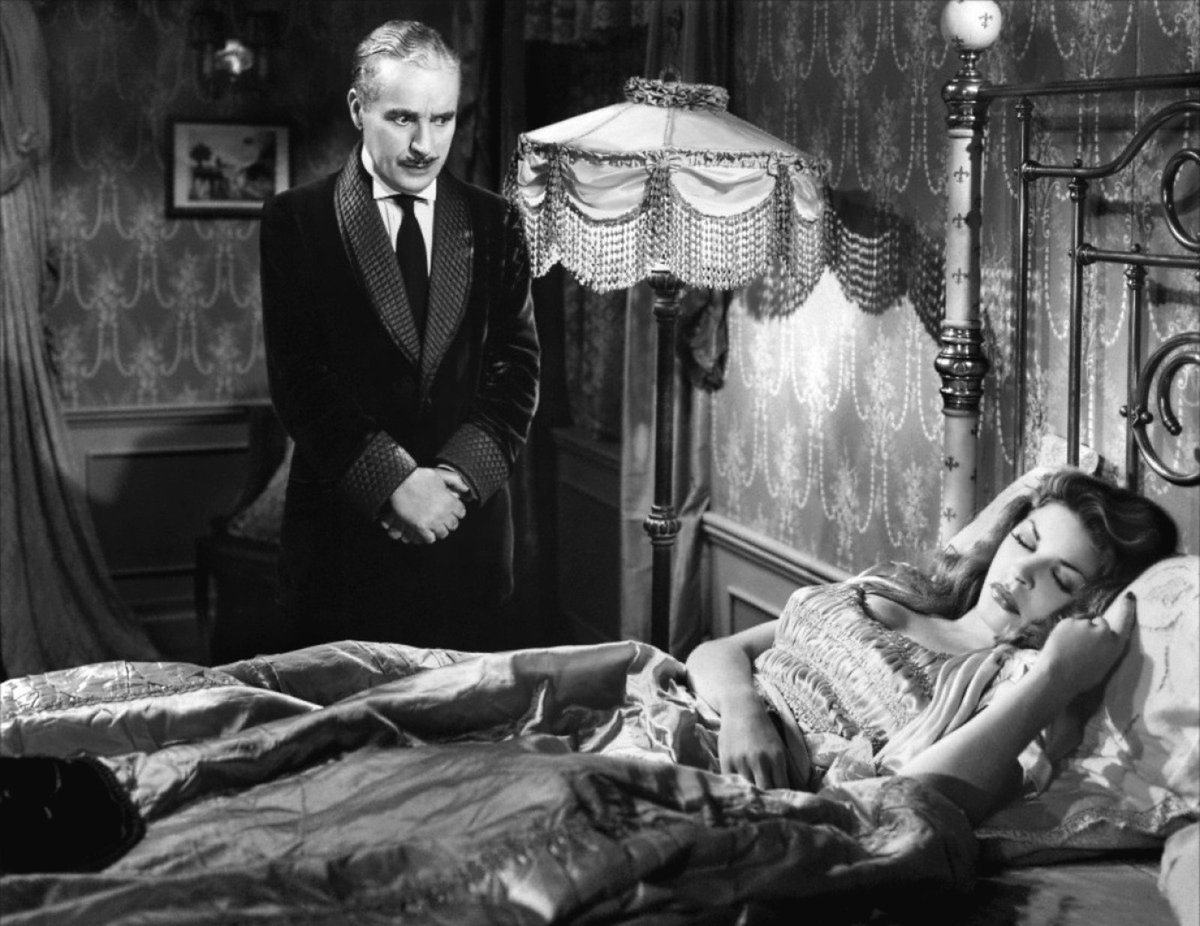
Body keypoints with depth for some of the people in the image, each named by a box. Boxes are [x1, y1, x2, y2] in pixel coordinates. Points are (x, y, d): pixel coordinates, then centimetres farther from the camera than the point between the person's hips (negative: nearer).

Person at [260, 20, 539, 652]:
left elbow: (518, 367, 3)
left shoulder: (493, 223, 7)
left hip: (468, 527, 2)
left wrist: (457, 476, -12)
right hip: (343, 528, -2)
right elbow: (297, 378, -8)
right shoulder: (297, 219, -1)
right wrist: (394, 481, -16)